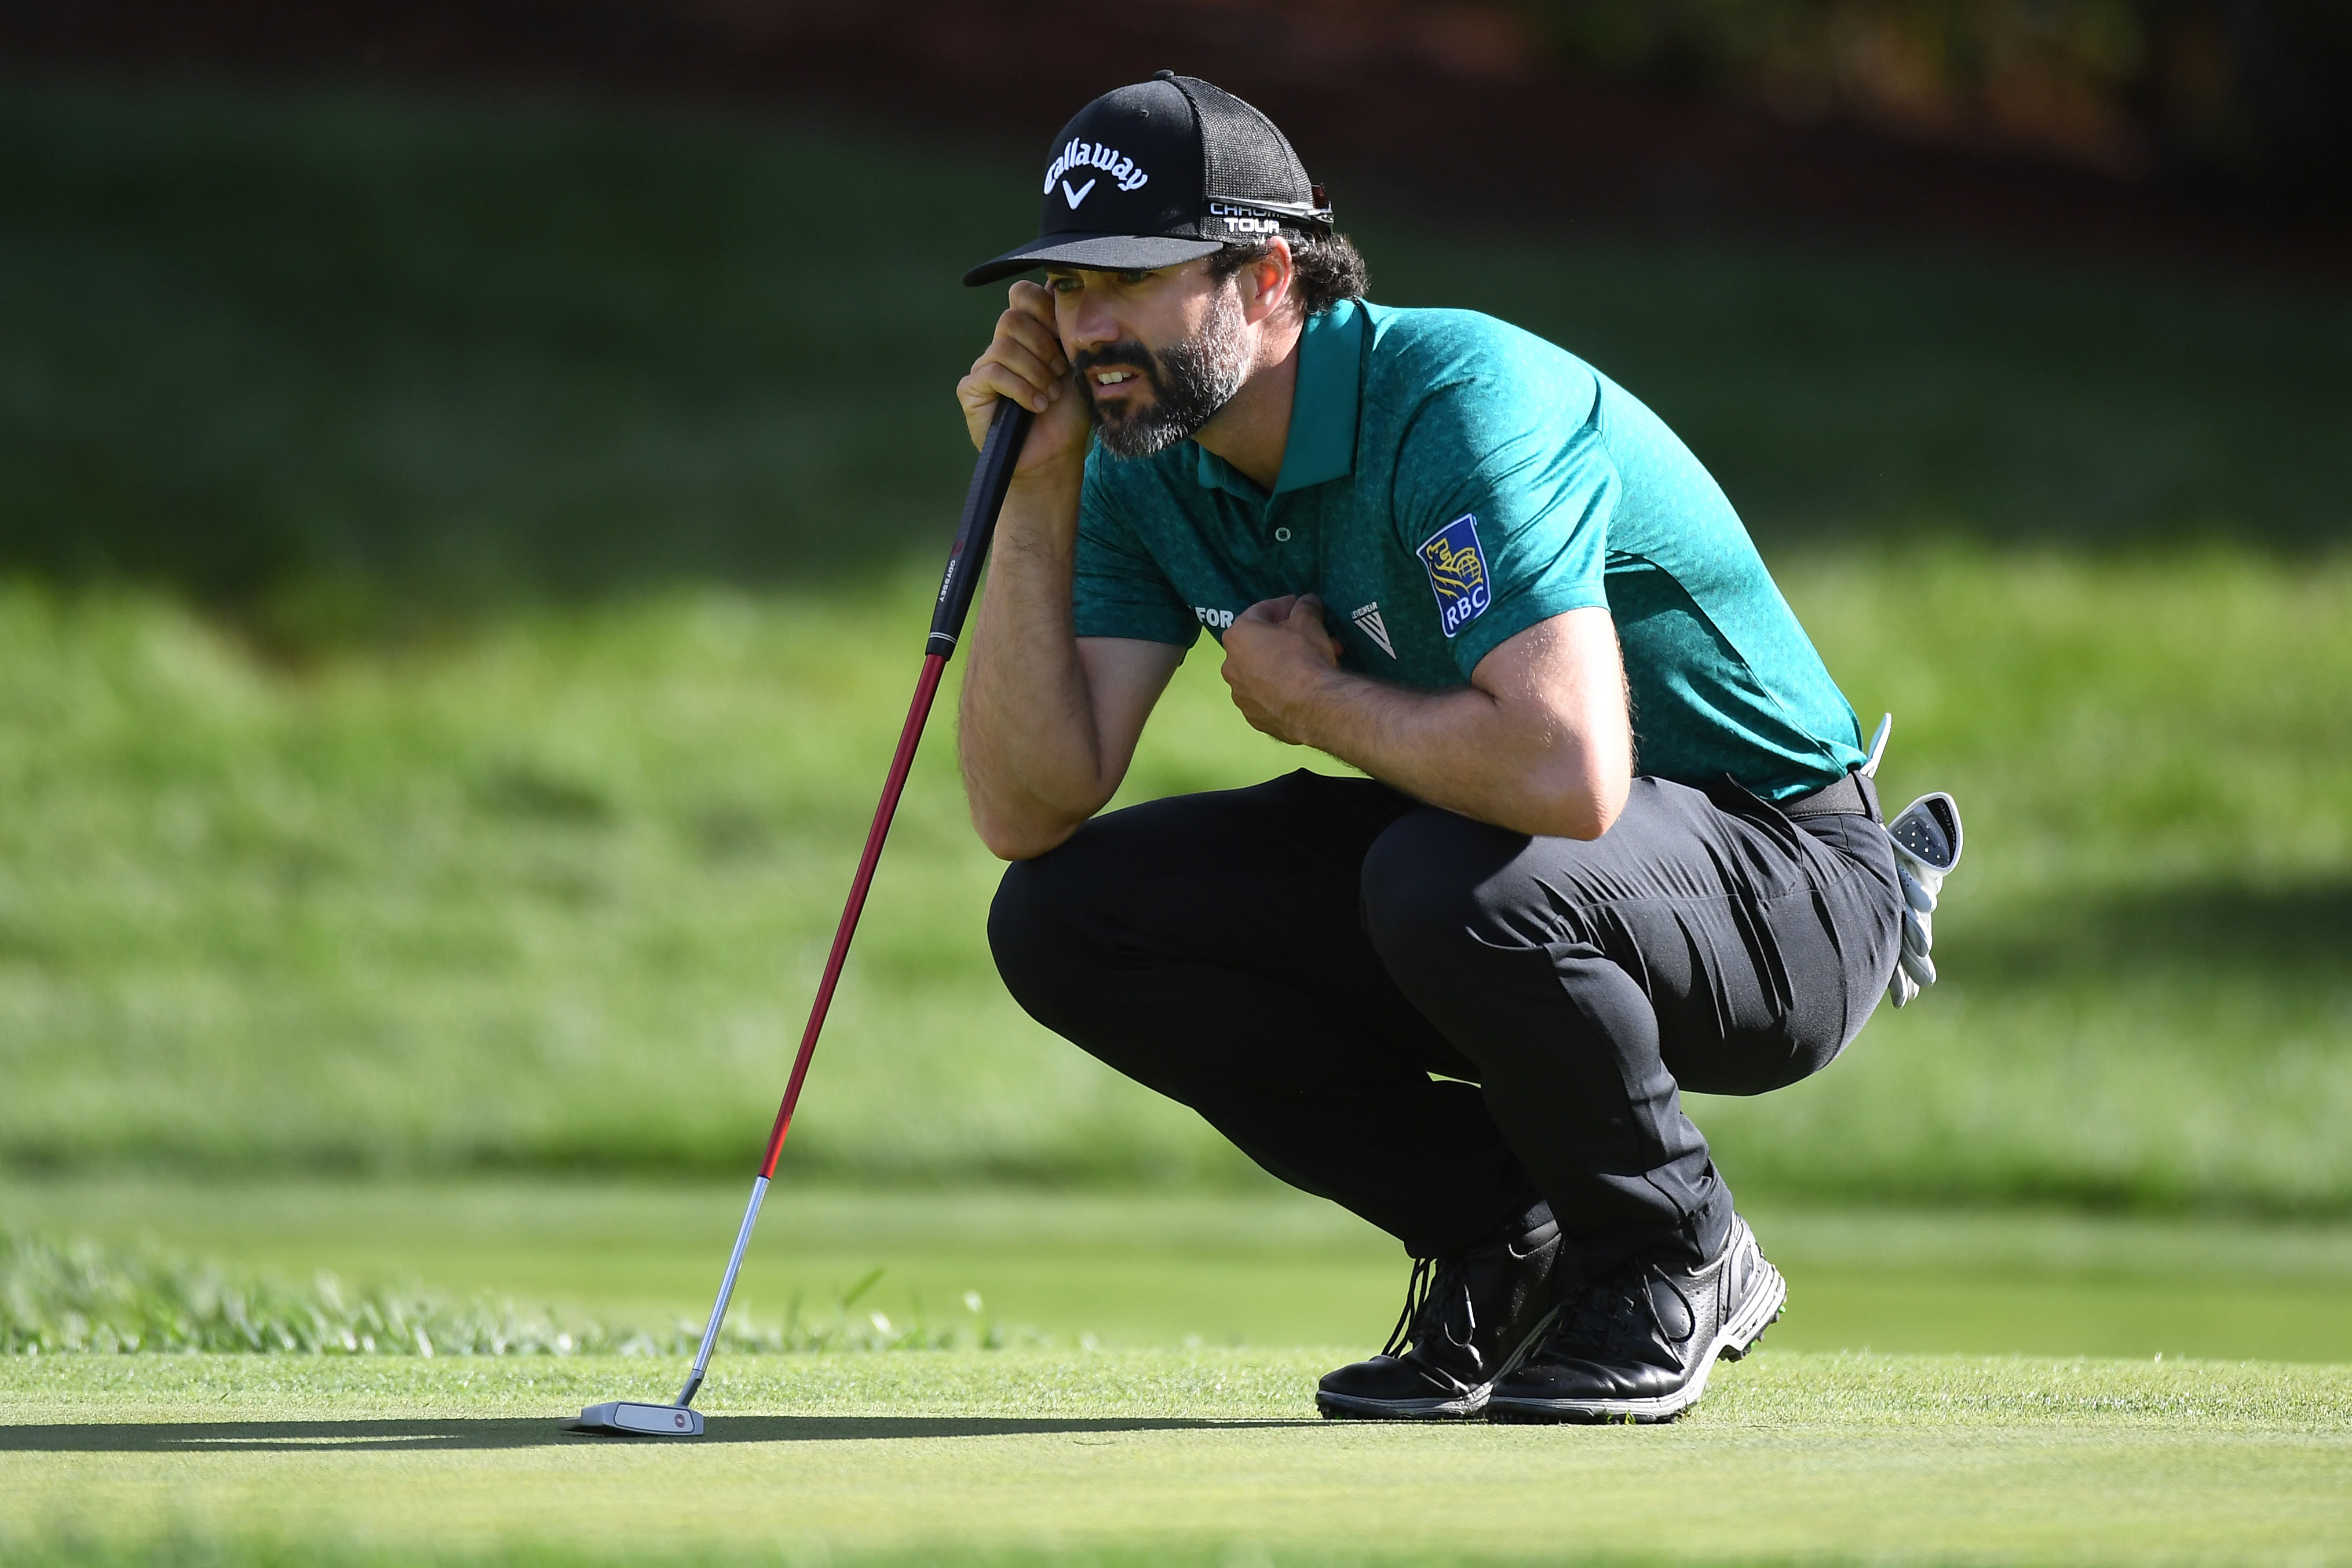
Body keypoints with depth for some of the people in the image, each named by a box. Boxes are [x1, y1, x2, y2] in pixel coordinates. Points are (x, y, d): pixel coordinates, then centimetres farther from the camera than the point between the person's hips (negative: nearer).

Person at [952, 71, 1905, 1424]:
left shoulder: (1456, 400, -28)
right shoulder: (1150, 467, -3)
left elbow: (1567, 772, -42)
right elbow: (1028, 813, -9)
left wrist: (1313, 699, -24)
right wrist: (1036, 494, -15)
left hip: (1779, 882, -8)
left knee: (1452, 878, -39)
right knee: (1066, 916, -7)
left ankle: (1675, 1261, -9)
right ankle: (1508, 1241, 4)